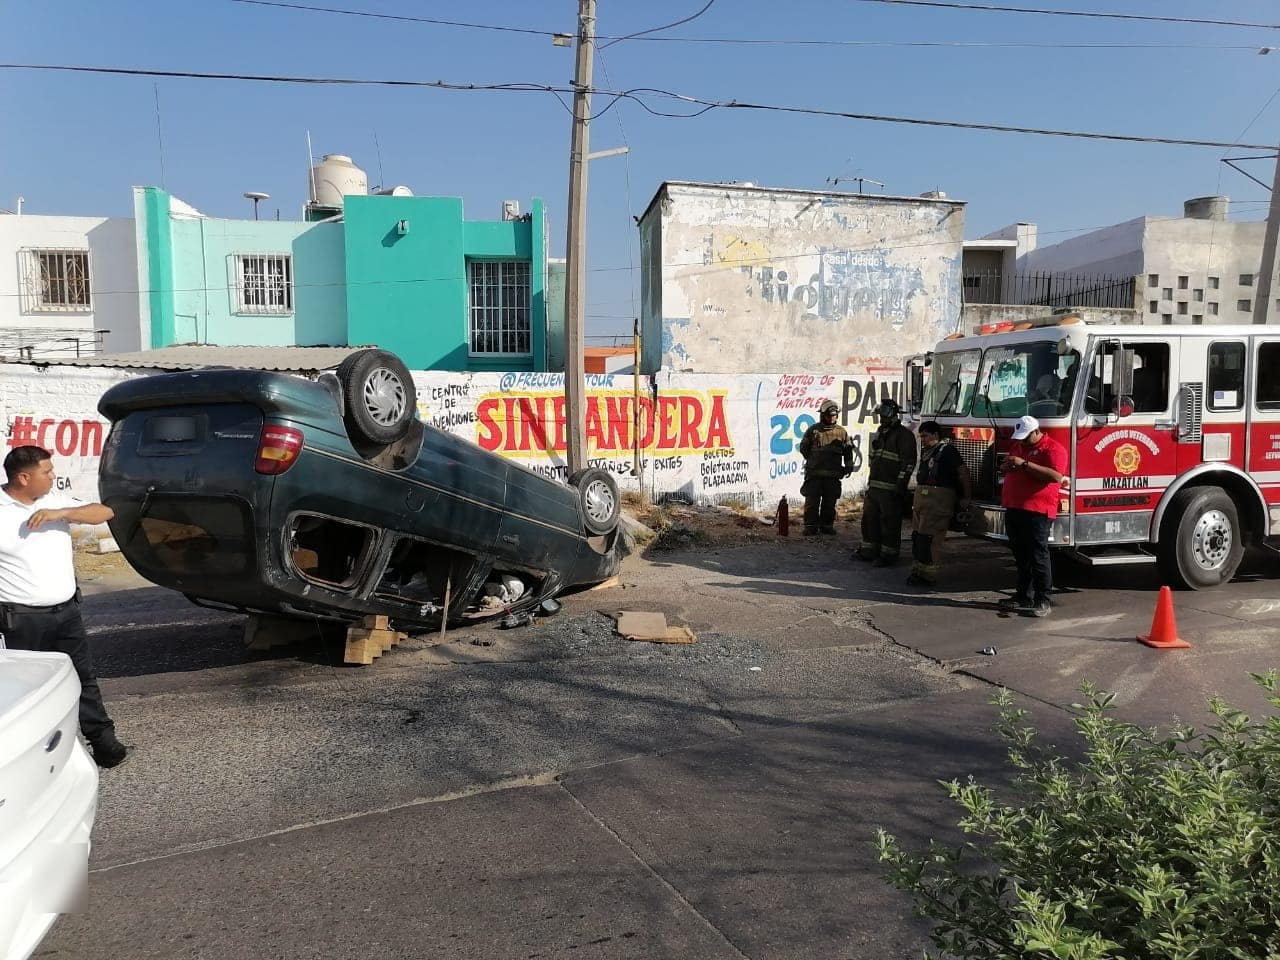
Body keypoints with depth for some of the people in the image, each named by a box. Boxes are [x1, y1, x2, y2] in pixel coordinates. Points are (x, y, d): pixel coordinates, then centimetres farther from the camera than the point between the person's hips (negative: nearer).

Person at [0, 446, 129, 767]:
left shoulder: (56, 501, 4)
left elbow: (104, 512, -1)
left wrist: (60, 513, -16)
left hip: (67, 611, 5)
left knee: (84, 679, 11)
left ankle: (103, 741, 20)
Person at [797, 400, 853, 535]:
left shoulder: (842, 432, 9)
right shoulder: (813, 430, 3)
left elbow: (848, 452, 15)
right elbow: (803, 448, 10)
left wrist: (849, 466, 9)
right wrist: (813, 461, 7)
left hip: (833, 474, 2)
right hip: (814, 473, -2)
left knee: (830, 502, 6)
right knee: (812, 501, -3)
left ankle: (827, 525, 16)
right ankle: (810, 526, 4)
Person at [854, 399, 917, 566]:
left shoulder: (903, 435, -9)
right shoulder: (879, 434, 18)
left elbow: (908, 462, -15)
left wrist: (901, 484, -19)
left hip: (890, 489, -9)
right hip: (874, 487, 9)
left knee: (890, 522, -3)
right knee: (869, 519, 13)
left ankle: (889, 554, 3)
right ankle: (869, 550, 23)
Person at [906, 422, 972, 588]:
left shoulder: (947, 450, -7)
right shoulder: (926, 451, 19)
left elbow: (963, 472, -9)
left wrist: (967, 498, -9)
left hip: (938, 500, -9)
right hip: (921, 497, 9)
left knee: (929, 538, -9)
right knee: (917, 536, 9)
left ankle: (928, 576, -5)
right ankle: (917, 571, 16)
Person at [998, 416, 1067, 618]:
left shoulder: (1053, 448, -7)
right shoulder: (1017, 446, 18)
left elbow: (1056, 475, -22)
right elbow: (1007, 468, 31)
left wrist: (1024, 464, -22)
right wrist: (1006, 467, 5)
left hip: (1037, 511, -8)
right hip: (1014, 508, 8)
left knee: (1037, 556, -7)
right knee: (1020, 556, 13)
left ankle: (1042, 601, -3)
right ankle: (1023, 596, 20)